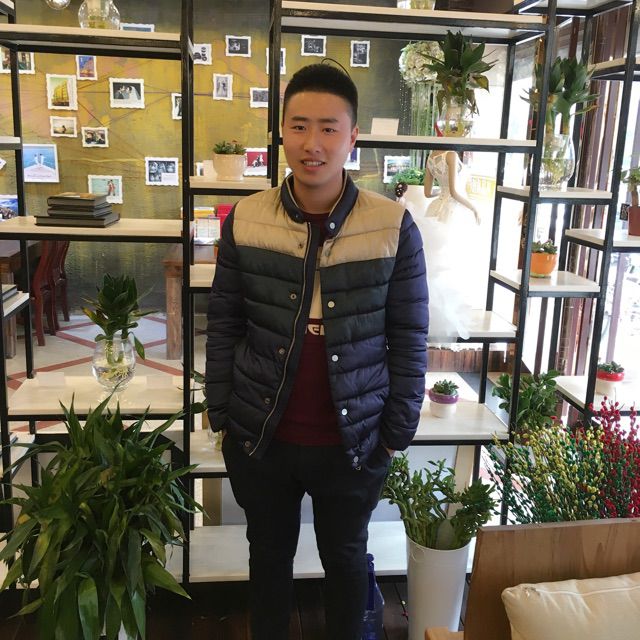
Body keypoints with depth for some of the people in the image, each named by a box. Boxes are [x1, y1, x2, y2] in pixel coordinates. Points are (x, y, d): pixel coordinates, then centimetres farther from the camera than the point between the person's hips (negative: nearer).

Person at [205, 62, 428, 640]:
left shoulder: (393, 227, -11)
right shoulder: (245, 220, -7)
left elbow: (409, 339, -5)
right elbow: (223, 326, 0)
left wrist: (396, 432, -3)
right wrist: (222, 416, 2)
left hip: (354, 441, -1)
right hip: (260, 438, 1)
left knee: (345, 556, 22)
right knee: (270, 554, 23)